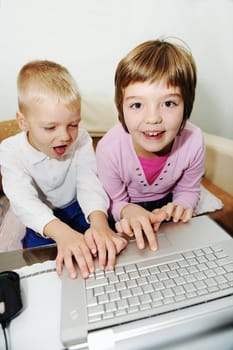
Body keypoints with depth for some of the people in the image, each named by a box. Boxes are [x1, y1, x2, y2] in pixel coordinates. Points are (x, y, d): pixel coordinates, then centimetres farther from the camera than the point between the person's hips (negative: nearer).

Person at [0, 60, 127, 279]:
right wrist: (61, 232, -54)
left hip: (79, 209, 0)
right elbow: (23, 200, -34)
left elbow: (89, 182, -28)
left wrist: (99, 221, -50)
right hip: (41, 219, 1)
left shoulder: (81, 140, -18)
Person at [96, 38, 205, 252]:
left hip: (165, 202, 2)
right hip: (127, 206, -2)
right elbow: (115, 202, -16)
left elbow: (188, 190, -7)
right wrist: (129, 211, -38)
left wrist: (180, 207, -29)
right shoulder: (109, 148, -32)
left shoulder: (193, 141, -27)